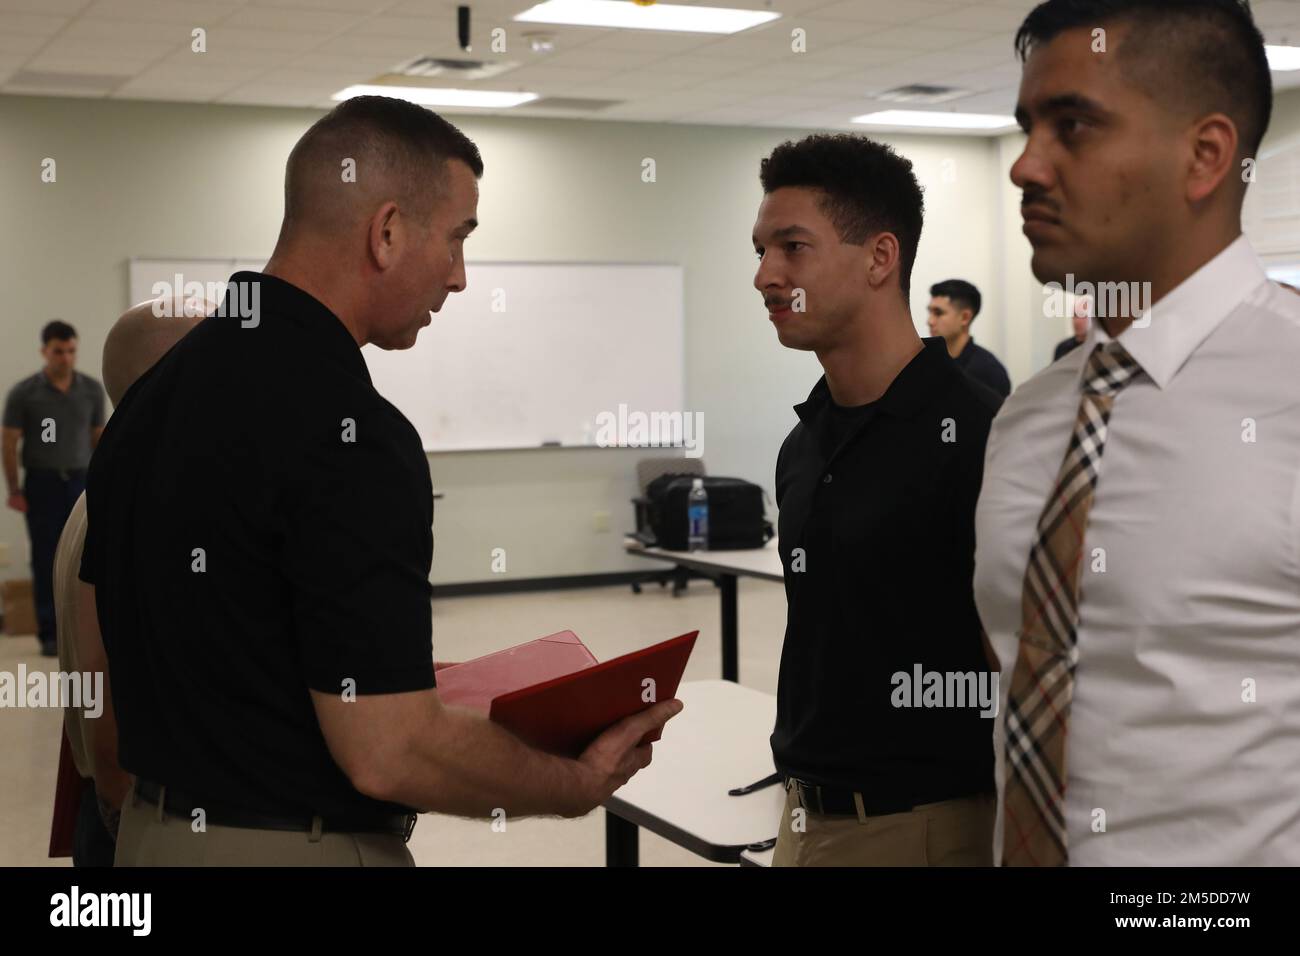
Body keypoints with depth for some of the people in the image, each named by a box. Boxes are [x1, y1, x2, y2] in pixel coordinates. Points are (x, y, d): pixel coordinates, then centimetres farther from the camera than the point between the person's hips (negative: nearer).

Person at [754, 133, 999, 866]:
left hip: (925, 824, -7)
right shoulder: (804, 445, 7)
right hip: (807, 814, 7)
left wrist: (1020, 841, -16)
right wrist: (801, 794, 14)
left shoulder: (978, 439, -16)